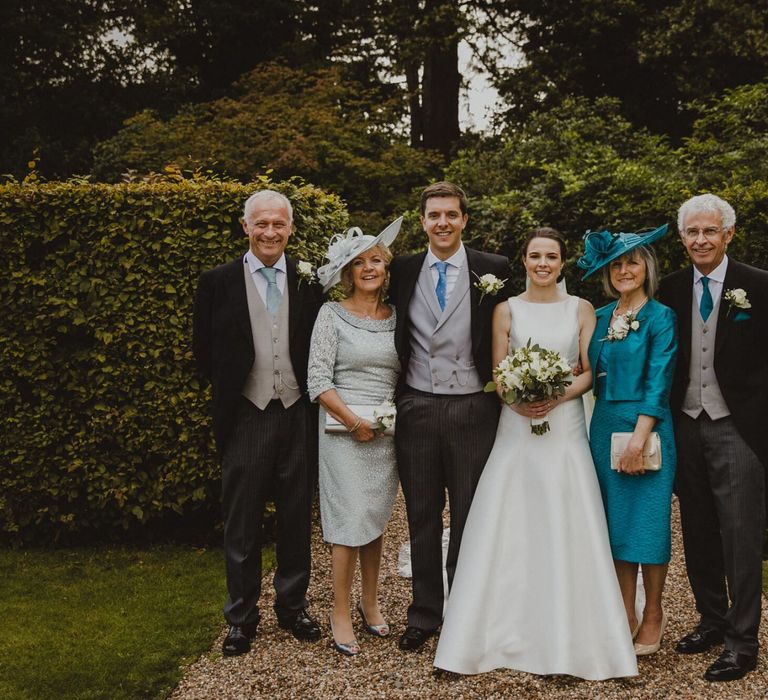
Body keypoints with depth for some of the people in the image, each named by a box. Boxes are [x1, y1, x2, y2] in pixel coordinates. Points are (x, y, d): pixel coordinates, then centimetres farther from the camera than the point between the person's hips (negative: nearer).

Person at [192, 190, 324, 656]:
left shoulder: (310, 281, 1)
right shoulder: (218, 282, -2)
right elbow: (205, 350, 6)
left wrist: (313, 393, 0)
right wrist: (228, 389, 4)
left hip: (299, 414, 1)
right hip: (246, 418, -1)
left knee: (297, 520, 13)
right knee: (242, 524, 9)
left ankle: (293, 606, 30)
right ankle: (242, 616, 24)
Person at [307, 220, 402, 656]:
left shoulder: (396, 316, 8)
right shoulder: (333, 315, -4)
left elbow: (405, 375, 14)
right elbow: (319, 381, -9)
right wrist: (354, 422, -13)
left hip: (388, 433, 4)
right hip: (345, 430, -4)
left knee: (377, 521, 12)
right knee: (351, 521, -3)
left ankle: (371, 604, 28)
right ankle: (341, 613, 11)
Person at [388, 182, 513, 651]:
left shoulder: (494, 270, -1)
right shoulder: (403, 271, 6)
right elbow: (396, 338, 11)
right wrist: (390, 399, 6)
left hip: (472, 409, -2)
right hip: (417, 409, 2)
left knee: (469, 519, 9)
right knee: (422, 517, 11)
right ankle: (424, 615, 25)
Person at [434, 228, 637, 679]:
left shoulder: (581, 309, 6)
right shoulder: (506, 310, 6)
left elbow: (591, 372, 2)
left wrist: (557, 398, -15)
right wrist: (517, 402, -16)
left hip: (566, 428, 0)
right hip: (517, 429, 1)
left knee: (568, 531, 0)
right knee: (508, 529, 1)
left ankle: (570, 637, 12)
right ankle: (507, 631, 12)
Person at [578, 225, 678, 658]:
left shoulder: (660, 317, -5)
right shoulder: (601, 317, 11)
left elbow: (658, 381, -12)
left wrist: (639, 436, -18)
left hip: (646, 426, -5)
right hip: (604, 426, 6)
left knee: (648, 520, 1)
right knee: (615, 520, 9)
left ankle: (653, 616, 17)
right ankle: (627, 614, 21)